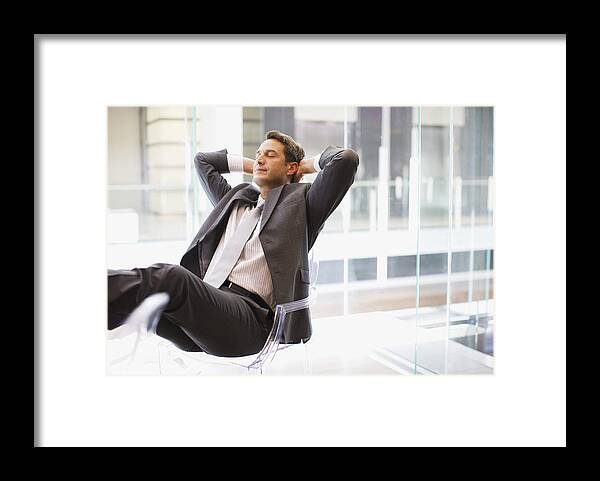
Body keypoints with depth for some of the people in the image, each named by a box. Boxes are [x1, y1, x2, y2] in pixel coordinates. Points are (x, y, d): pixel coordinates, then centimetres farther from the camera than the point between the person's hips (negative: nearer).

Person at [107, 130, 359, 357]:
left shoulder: (300, 201, 15)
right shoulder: (234, 199, 32)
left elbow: (347, 158, 2)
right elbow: (202, 160, 46)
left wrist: (310, 164, 21)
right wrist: (251, 166, 39)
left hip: (248, 317, -6)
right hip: (205, 303, 6)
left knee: (168, 276, -34)